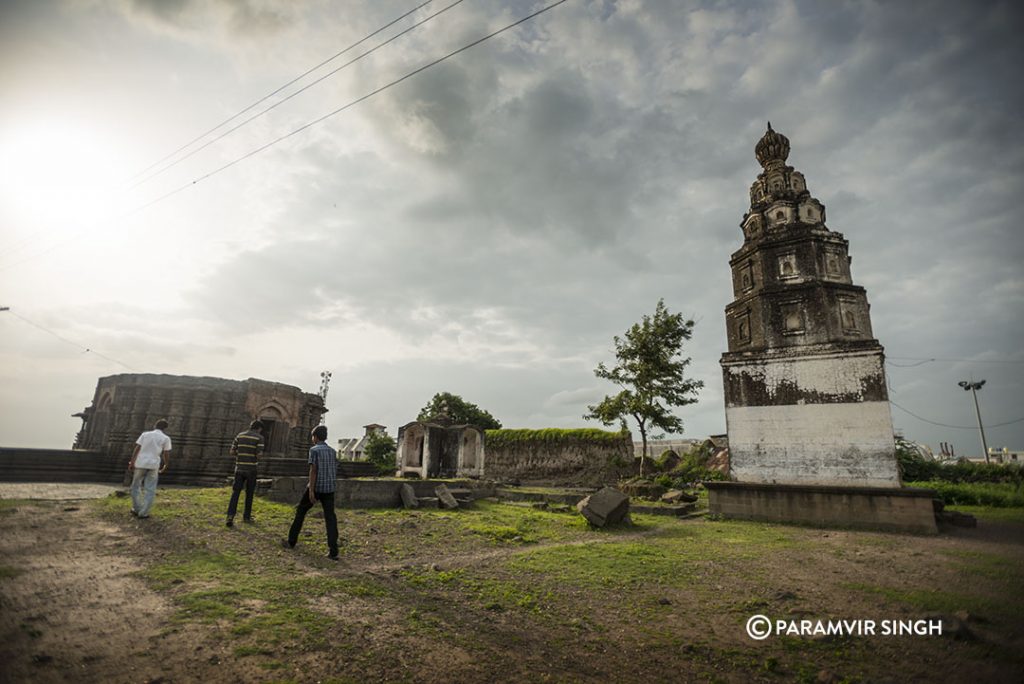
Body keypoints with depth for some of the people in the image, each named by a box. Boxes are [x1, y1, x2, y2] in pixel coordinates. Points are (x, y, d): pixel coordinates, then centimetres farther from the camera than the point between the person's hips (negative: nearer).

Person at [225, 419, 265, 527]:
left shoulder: (240, 435, 7)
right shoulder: (259, 438, -7)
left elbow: (232, 452, 5)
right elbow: (259, 454, -14)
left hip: (239, 468, 3)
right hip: (251, 469, -3)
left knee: (235, 493, 2)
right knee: (249, 493, 12)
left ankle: (230, 517, -13)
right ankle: (246, 516, 21)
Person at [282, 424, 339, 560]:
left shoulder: (314, 450, -6)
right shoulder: (333, 451, 12)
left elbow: (313, 470, -15)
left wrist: (311, 490, -17)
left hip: (316, 487, -4)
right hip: (329, 488, 4)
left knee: (300, 511, 18)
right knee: (330, 518, 0)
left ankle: (291, 541, 29)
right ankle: (333, 551, -8)